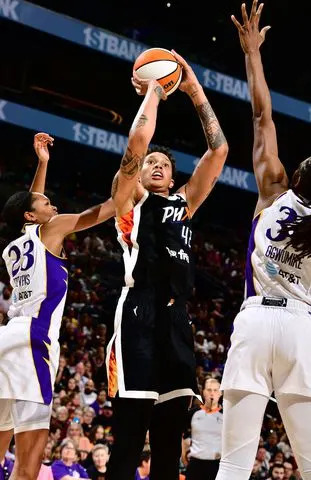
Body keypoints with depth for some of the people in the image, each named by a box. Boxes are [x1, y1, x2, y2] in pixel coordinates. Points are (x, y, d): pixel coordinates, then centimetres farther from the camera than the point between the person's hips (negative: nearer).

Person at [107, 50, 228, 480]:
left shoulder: (184, 203, 25)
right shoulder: (129, 195, 11)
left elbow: (219, 150, 20)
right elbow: (139, 139, -6)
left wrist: (195, 92, 18)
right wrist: (152, 91, 9)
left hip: (176, 318, 6)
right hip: (140, 314, -6)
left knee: (170, 443, 4)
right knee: (129, 437, -11)